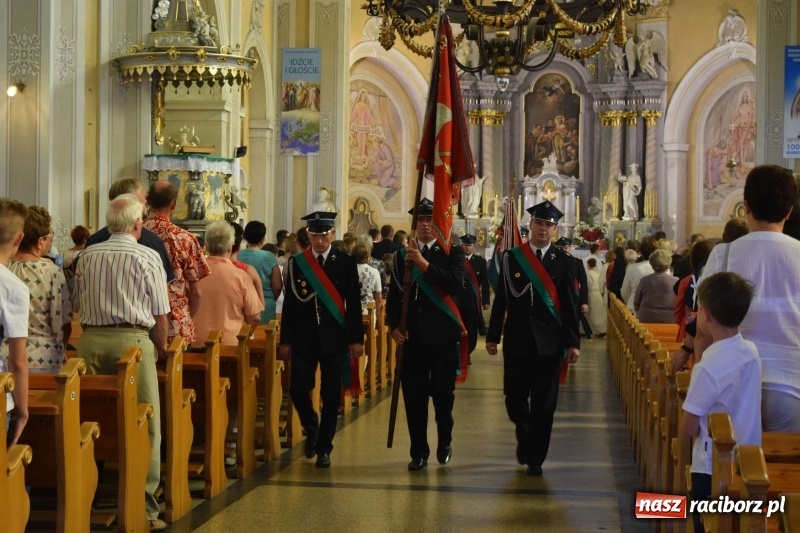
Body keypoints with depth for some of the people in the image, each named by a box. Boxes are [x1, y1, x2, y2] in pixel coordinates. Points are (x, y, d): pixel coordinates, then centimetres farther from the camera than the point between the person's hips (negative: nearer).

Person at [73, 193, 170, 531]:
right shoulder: (147, 257, -4)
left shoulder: (88, 256, 8)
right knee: (144, 424, -1)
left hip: (90, 340, 5)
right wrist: (161, 347, 11)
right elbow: (160, 313, -3)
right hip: (132, 339, -4)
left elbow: (78, 305, 16)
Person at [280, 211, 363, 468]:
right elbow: (289, 303, 5)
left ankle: (323, 448, 15)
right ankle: (311, 428, 24)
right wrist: (285, 340, 3)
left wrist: (356, 339, -4)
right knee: (298, 389, -5)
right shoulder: (296, 263, 4)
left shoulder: (345, 262, 0)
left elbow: (353, 303, 0)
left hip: (334, 338, -1)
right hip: (304, 338, 1)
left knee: (331, 396, 3)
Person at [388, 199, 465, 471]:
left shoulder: (453, 252, 3)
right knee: (414, 396, 2)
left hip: (443, 336, -2)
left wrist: (424, 264, -20)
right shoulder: (402, 255, 11)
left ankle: (445, 441, 25)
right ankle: (419, 452, 12)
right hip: (412, 336, 2)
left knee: (443, 392, 2)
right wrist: (394, 326, -1)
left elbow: (454, 284, -15)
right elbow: (394, 295, 12)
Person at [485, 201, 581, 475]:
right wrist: (492, 336, 3)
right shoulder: (512, 257, 2)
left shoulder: (563, 261, 2)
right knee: (514, 398, 4)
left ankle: (535, 457, 15)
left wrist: (573, 342, -4)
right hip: (517, 339, 0)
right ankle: (524, 436, 33)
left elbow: (570, 305, 0)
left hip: (548, 342, 0)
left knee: (544, 403, 3)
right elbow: (501, 299, 4)